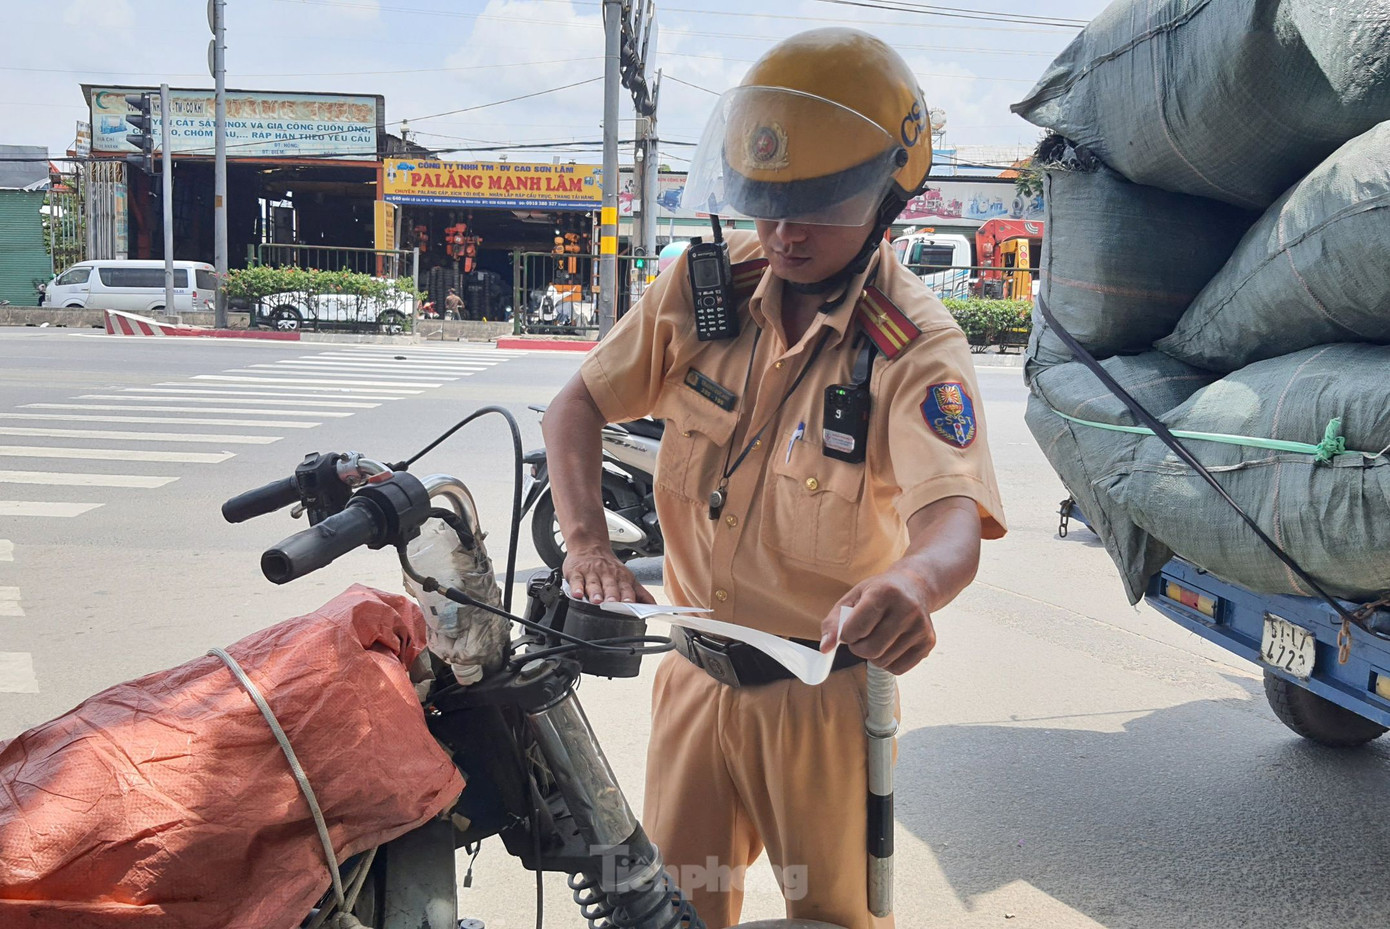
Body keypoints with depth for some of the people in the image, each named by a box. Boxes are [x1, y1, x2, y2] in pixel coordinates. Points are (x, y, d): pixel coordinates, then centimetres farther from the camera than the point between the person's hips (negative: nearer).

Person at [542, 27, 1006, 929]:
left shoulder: (915, 348, -19)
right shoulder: (706, 286, -7)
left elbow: (955, 523, -33)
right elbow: (578, 405, -3)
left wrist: (911, 582, -57)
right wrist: (587, 540, -20)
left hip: (819, 692, -3)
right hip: (694, 669, 3)